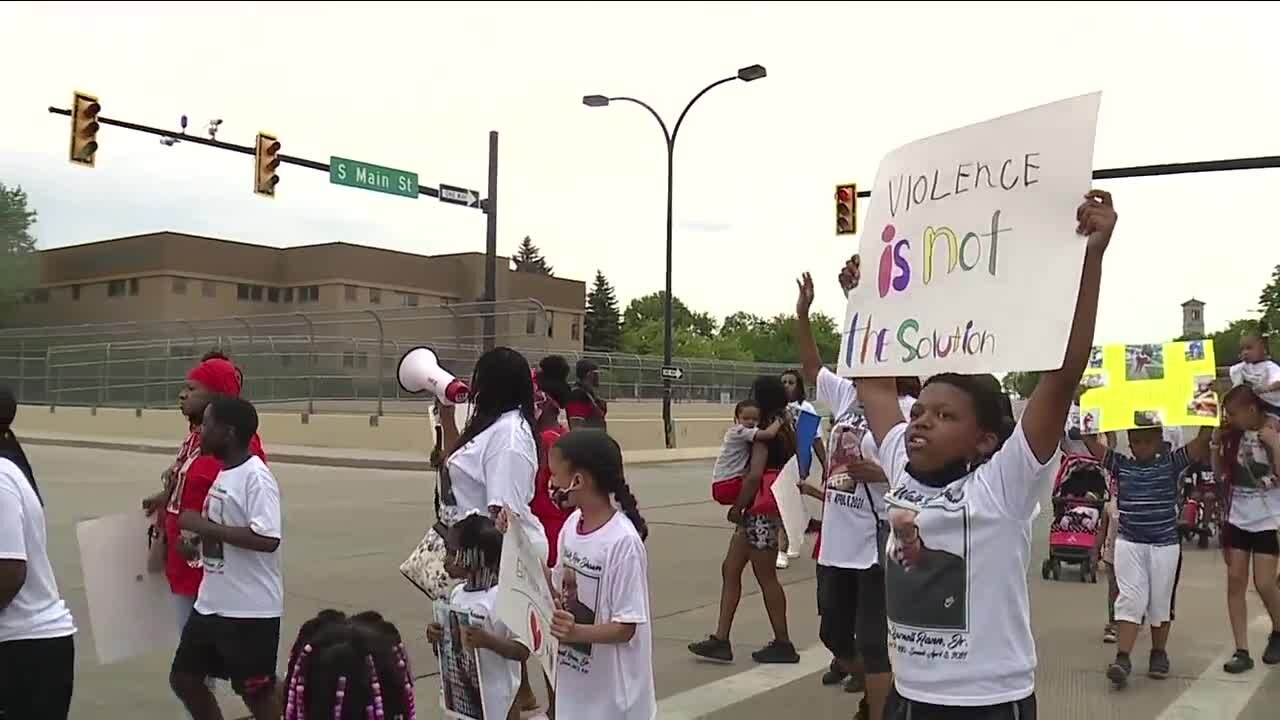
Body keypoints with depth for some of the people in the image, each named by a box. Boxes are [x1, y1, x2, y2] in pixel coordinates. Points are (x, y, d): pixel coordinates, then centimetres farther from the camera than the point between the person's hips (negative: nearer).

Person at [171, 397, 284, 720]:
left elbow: (267, 539, -29)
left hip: (250, 610, -9)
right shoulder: (225, 472, 10)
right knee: (183, 677, 17)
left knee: (257, 691, 5)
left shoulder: (256, 477, -19)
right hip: (211, 604, 9)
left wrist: (203, 525, -24)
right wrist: (198, 532, 6)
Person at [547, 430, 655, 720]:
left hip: (611, 691, -7)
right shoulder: (571, 525, -1)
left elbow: (626, 628, -19)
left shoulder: (623, 541, -23)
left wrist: (576, 631, -35)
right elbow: (562, 595, 7)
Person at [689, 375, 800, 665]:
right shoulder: (784, 429, 11)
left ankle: (783, 644, 16)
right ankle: (721, 640, 14)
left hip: (761, 511, -10)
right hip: (757, 512, 10)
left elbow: (755, 475, -27)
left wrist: (738, 507, -15)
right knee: (730, 569, 11)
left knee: (766, 577, 3)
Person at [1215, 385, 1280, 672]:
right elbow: (1219, 472, 7)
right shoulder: (1234, 434, 2)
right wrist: (1216, 442, -5)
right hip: (1238, 517, 5)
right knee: (1235, 581, -1)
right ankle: (1242, 651, 4)